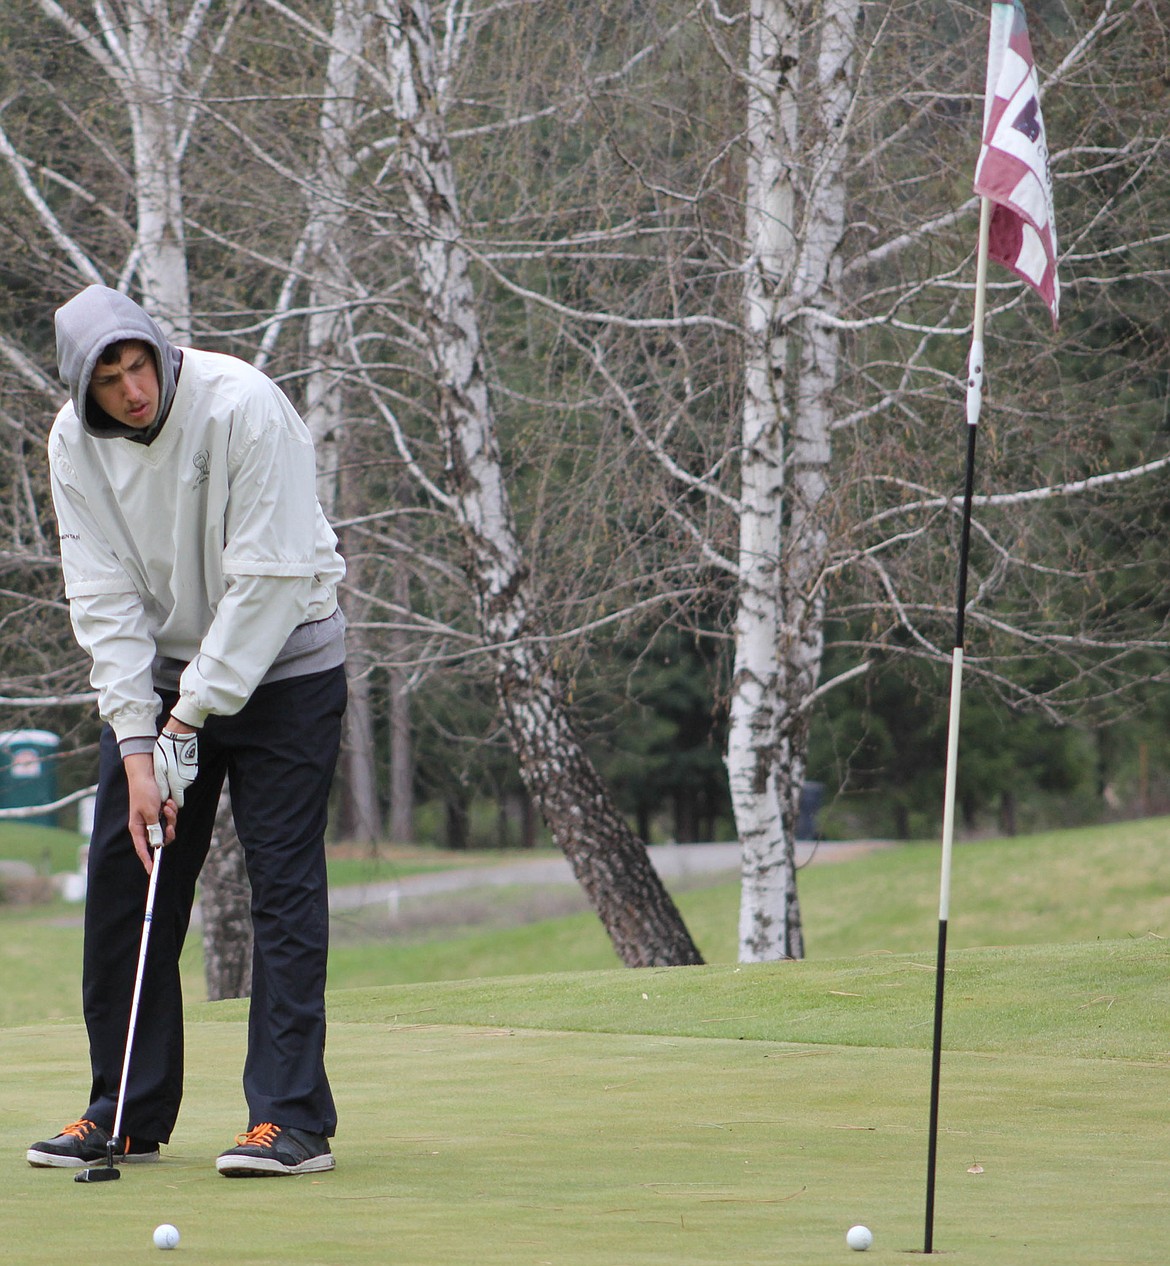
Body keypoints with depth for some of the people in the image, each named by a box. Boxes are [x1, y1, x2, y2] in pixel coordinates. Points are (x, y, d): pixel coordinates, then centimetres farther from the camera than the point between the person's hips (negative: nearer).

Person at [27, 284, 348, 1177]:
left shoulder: (243, 408, -23)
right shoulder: (75, 443, -8)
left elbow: (269, 579, -23)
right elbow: (104, 599, -9)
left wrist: (191, 719, -21)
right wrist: (138, 748, -17)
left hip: (282, 665, -5)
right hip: (155, 670, 5)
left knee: (284, 878, -11)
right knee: (124, 876, 2)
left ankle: (292, 1118, -11)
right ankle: (126, 1117, 11)